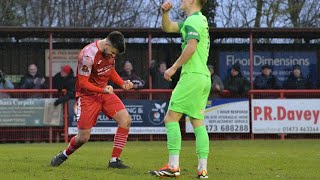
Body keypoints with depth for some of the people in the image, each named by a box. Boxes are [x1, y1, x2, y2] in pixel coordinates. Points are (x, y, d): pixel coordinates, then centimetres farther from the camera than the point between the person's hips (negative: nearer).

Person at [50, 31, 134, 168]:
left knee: (126, 120, -14)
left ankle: (115, 160, -6)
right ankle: (64, 155, 27)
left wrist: (122, 84, 0)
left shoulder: (110, 50, -2)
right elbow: (83, 83, -21)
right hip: (88, 94, -6)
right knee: (83, 137, -5)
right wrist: (103, 90, -33)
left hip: (105, 91, 7)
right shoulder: (88, 55, -25)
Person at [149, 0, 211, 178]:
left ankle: (173, 166, -12)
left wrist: (174, 67, -15)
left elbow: (191, 47, -21)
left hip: (192, 76, -9)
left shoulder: (193, 20, -8)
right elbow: (168, 27, 25)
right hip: (204, 78, 9)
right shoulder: (199, 20, 21)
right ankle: (203, 169, 2)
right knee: (198, 123, 7)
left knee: (171, 117, -7)